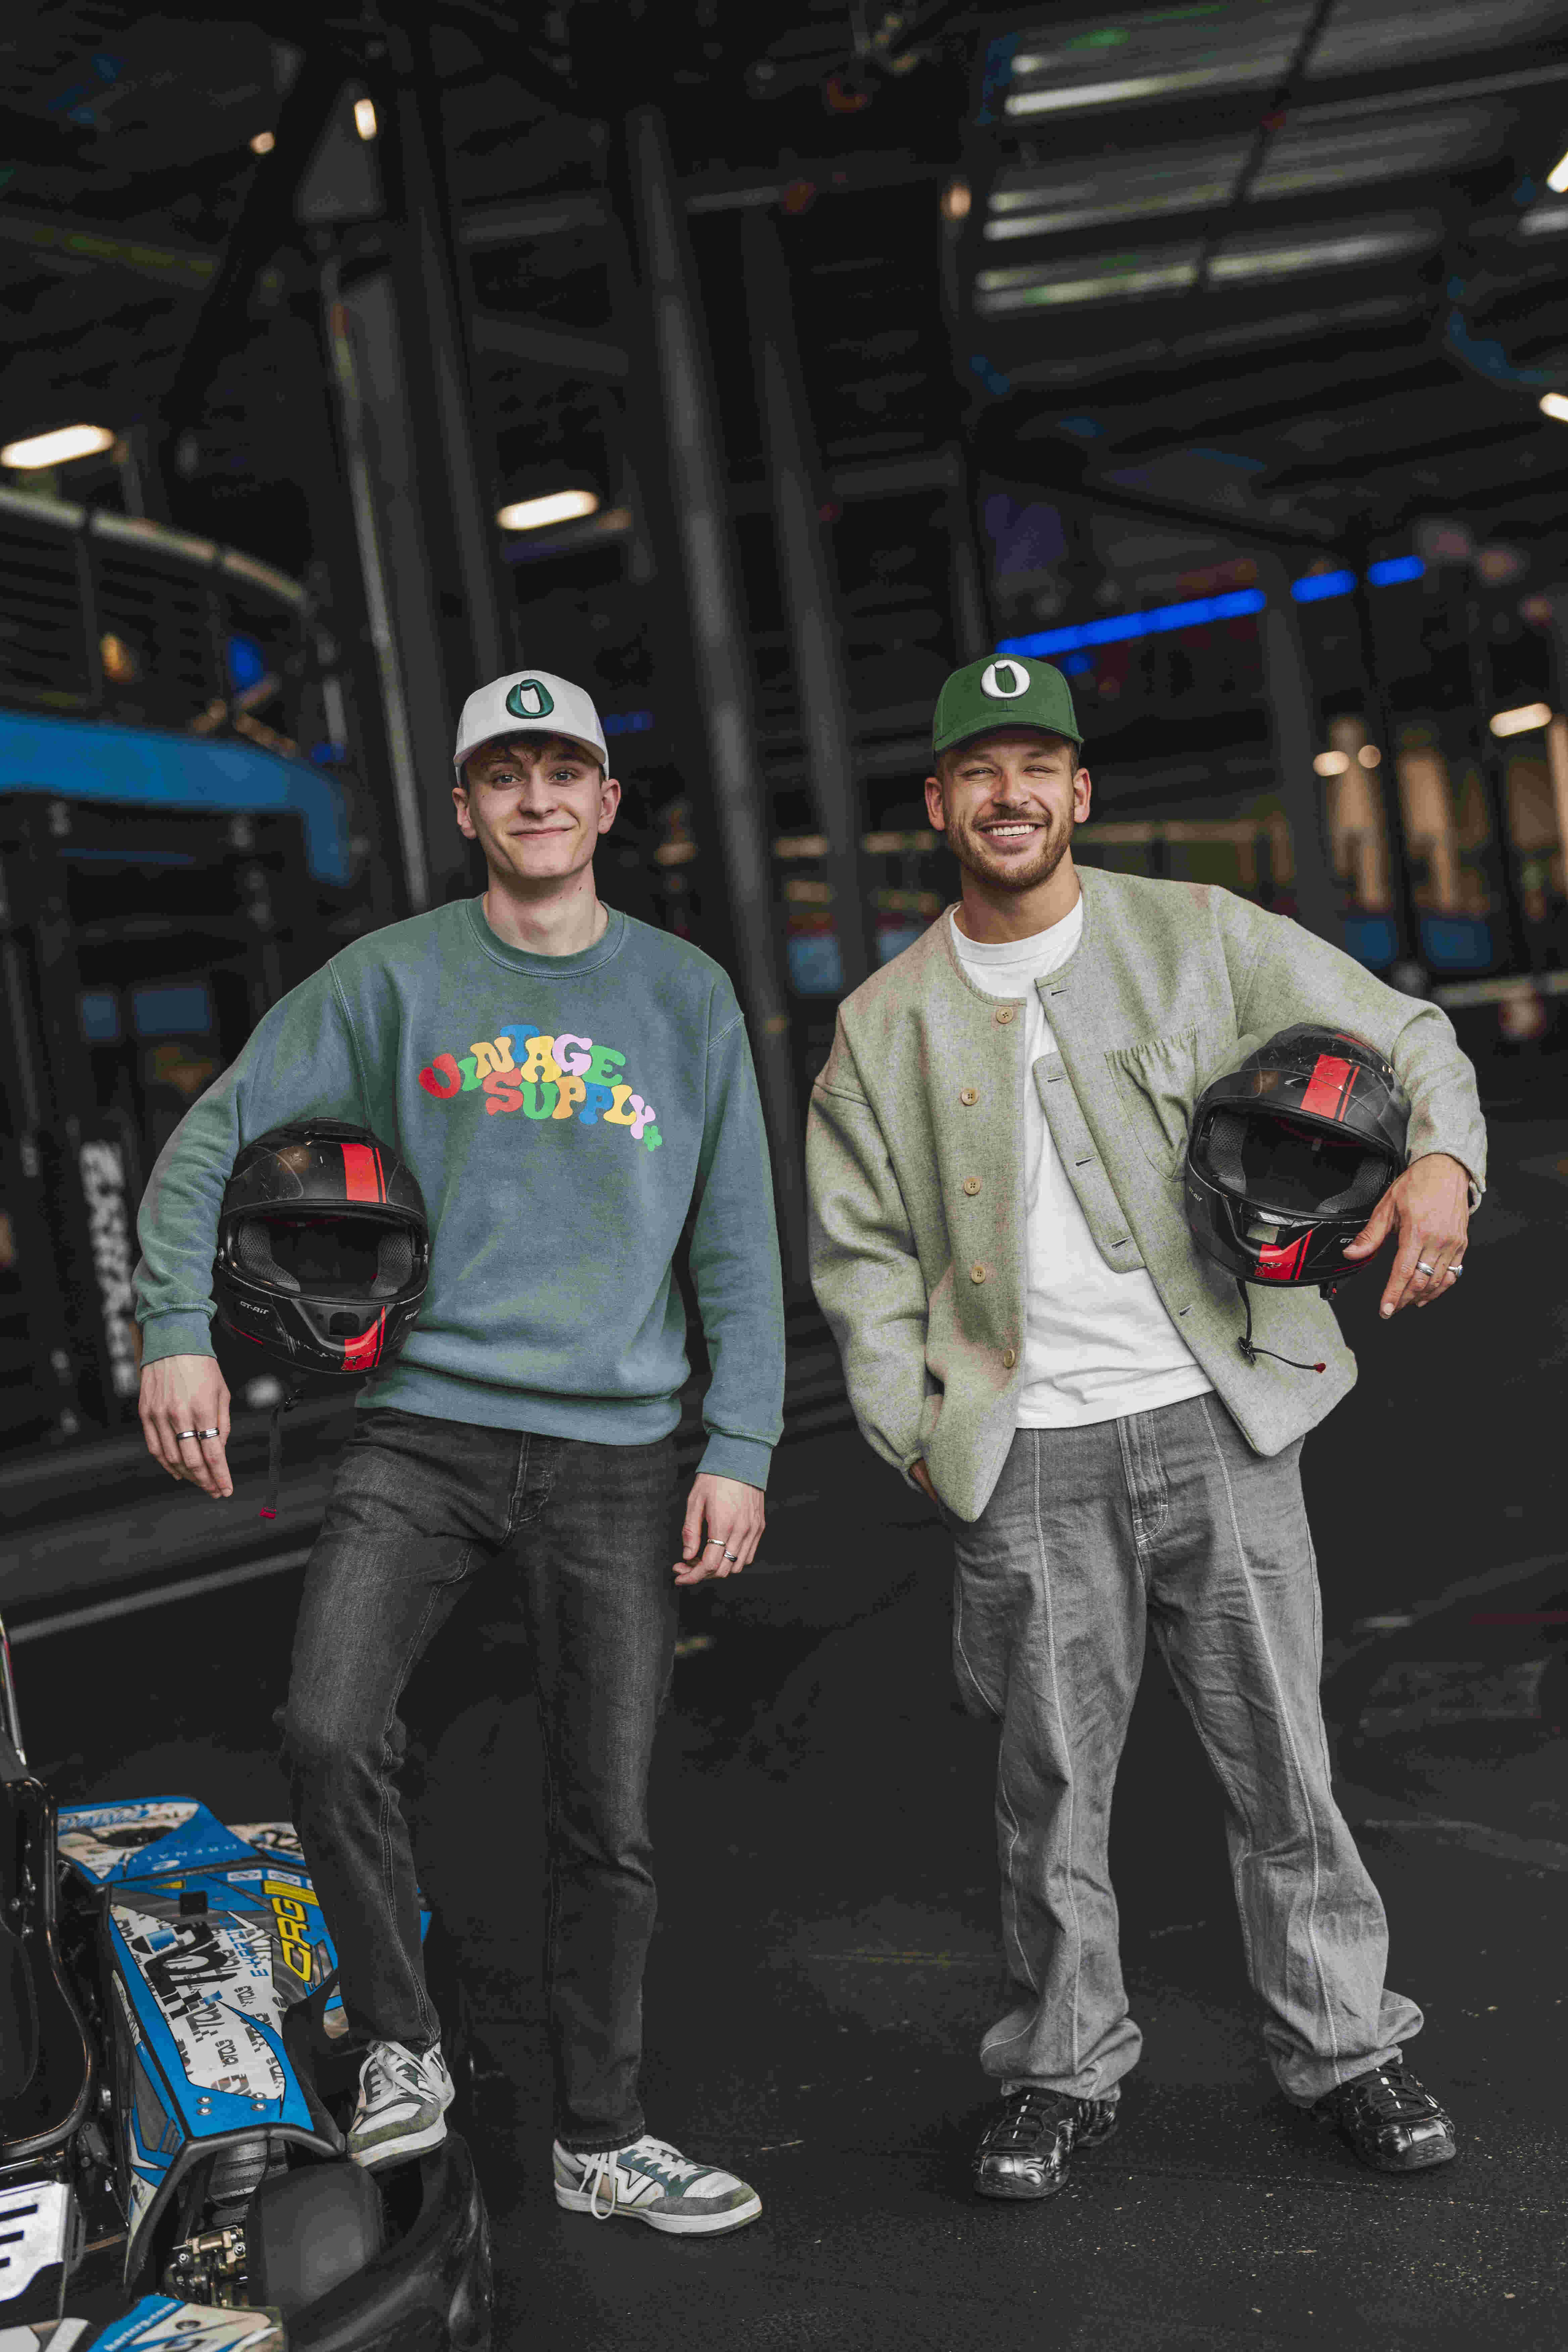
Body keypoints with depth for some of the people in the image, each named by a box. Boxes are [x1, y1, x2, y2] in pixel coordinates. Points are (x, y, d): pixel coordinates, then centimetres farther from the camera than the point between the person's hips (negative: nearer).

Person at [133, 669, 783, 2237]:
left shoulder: (686, 996, 7)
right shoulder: (393, 979, 4)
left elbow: (736, 1243, 8)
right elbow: (216, 1133, 4)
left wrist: (740, 1451, 1)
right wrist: (175, 1333, -7)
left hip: (615, 1456, 1)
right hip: (424, 1426, 0)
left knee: (607, 1818, 4)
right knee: (327, 1733, -18)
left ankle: (600, 2140, 22)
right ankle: (401, 2045, 6)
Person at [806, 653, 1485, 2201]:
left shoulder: (1199, 938, 6)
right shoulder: (883, 1025, 9)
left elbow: (1402, 1035, 9)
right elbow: (859, 1251, 12)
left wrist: (1442, 1159, -11)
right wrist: (913, 1428, 2)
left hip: (1216, 1420, 0)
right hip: (1025, 1455, 1)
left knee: (1280, 1755, 7)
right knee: (1051, 1781, 7)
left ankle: (1345, 2049, 24)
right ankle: (1063, 2074, 24)